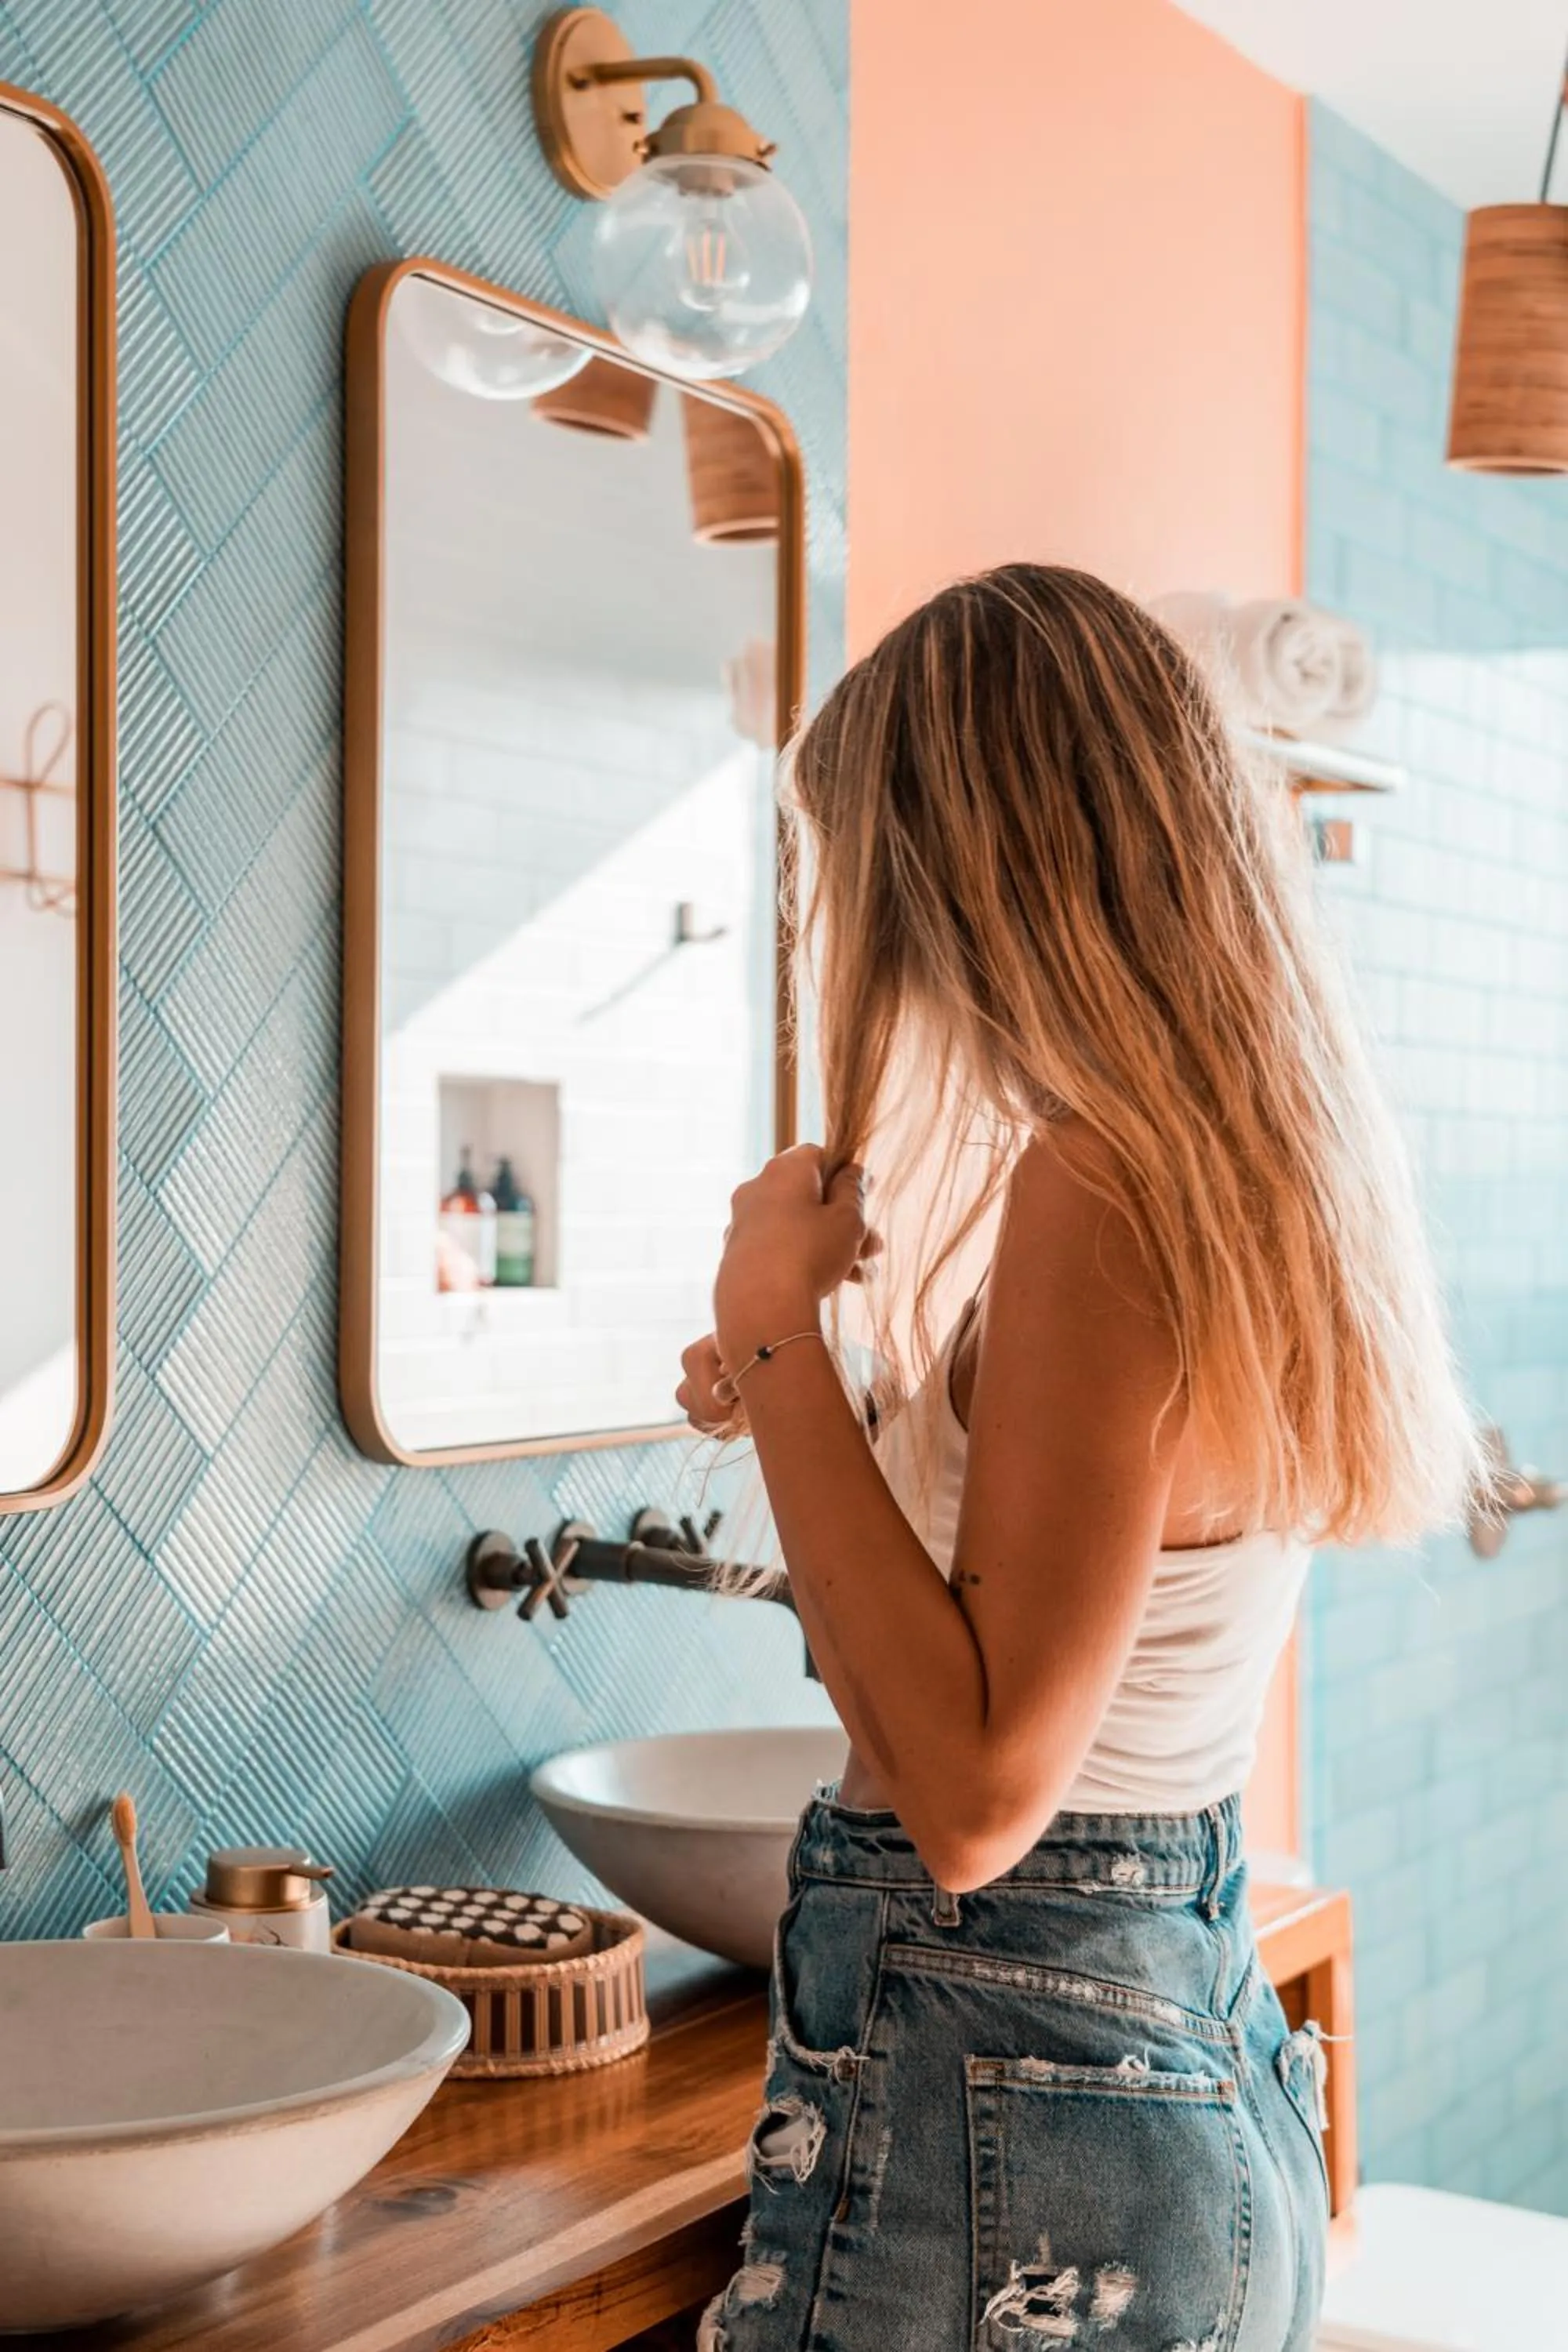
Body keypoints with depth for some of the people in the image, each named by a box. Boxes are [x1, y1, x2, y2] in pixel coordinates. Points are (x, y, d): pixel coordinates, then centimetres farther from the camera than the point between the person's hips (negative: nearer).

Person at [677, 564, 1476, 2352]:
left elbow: (975, 1792, -26)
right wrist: (798, 1395, 10)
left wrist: (777, 1325, -21)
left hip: (1002, 2105, -9)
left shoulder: (1100, 1182, -22)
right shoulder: (1263, 1177, 5)